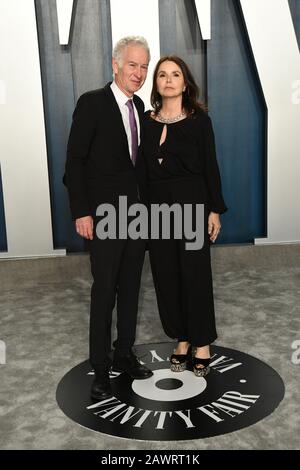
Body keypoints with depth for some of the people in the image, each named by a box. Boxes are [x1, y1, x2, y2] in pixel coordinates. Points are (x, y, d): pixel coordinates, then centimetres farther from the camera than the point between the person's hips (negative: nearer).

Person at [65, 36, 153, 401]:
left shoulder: (138, 106, 10)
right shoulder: (92, 103, -10)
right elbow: (74, 160, -11)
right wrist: (81, 212, -16)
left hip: (136, 210, 7)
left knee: (130, 288, 13)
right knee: (104, 291, -1)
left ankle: (124, 354, 27)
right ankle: (100, 368, 13)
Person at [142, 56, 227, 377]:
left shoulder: (198, 119, -1)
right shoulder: (147, 120, 8)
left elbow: (210, 166, -2)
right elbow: (144, 167, 8)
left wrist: (215, 209, -6)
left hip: (192, 203, -3)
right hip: (157, 205, 4)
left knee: (196, 274, 2)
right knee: (166, 275, 8)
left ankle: (202, 344, 18)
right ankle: (182, 339, 24)